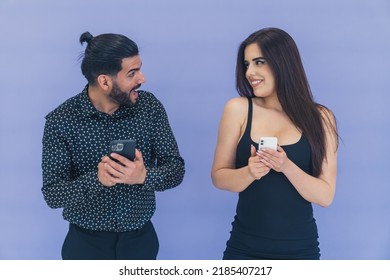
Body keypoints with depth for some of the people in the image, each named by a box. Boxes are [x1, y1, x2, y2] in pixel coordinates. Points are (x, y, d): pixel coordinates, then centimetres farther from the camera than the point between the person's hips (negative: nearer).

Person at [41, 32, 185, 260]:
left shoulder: (150, 106, -9)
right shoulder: (61, 120, -15)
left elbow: (176, 169, -9)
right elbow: (52, 195, -15)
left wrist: (144, 176, -29)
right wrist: (96, 179, -33)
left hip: (140, 238, 2)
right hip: (86, 242, -2)